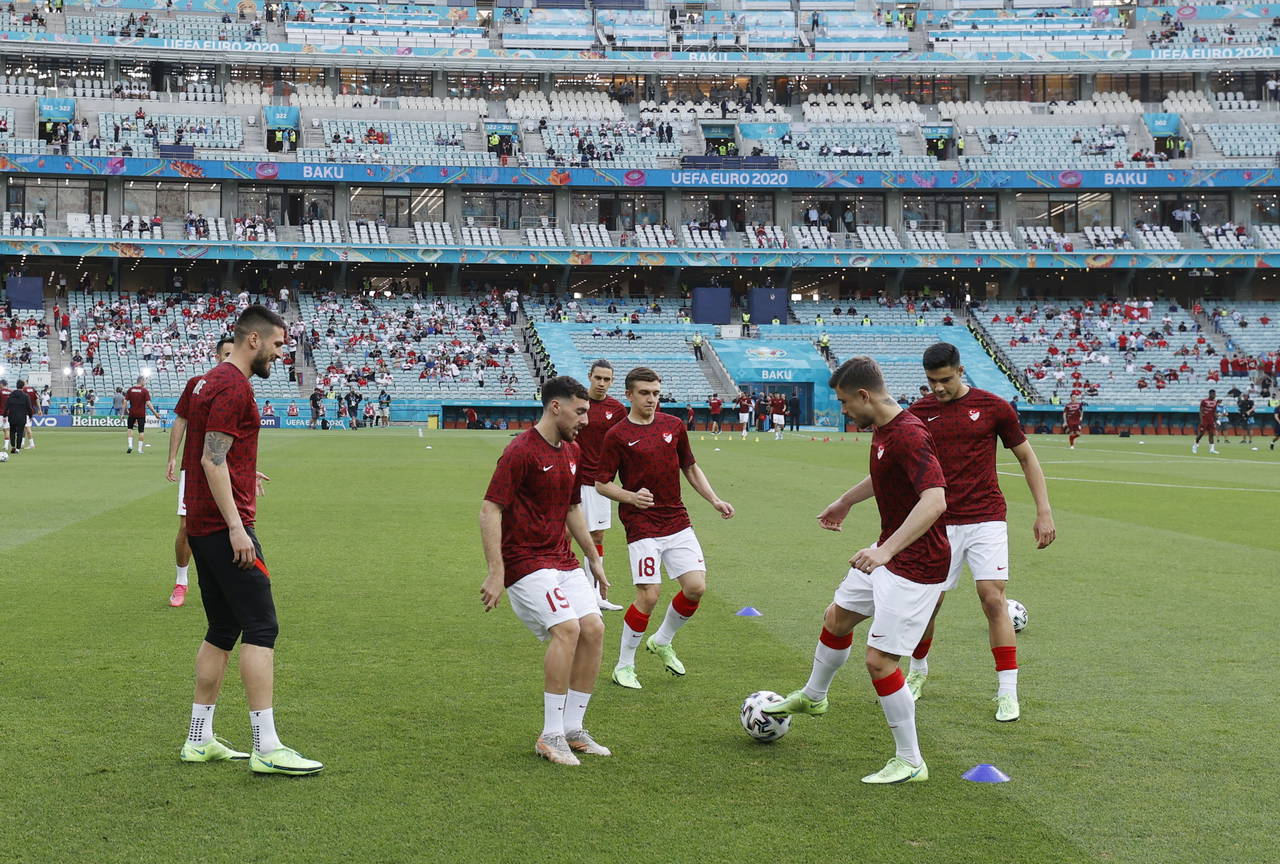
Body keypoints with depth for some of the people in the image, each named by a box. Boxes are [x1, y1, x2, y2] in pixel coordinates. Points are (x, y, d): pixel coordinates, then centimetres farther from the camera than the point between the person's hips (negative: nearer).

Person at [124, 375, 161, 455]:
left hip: (132, 413, 2)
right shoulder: (145, 391, -8)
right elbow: (148, 403, -15)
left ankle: (130, 445, 4)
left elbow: (125, 402, -2)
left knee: (129, 428, 18)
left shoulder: (130, 390, 1)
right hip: (141, 414, -2)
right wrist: (155, 413, -11)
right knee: (141, 431, 5)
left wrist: (124, 412, 4)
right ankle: (140, 449, 6)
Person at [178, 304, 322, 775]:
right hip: (225, 525, -11)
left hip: (202, 524, 11)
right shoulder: (233, 386, -13)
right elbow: (213, 459, -19)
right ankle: (266, 748, -12)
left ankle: (199, 740, 18)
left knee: (222, 631, 14)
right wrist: (236, 527, -22)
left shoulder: (212, 381, 18)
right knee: (261, 629, -10)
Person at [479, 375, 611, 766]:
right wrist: (495, 572, -22)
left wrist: (594, 559, 25)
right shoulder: (521, 451, -14)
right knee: (567, 628, -22)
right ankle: (550, 736, -13)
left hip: (562, 560, 8)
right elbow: (489, 510, -17)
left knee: (593, 629, -3)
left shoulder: (572, 453, 12)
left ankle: (572, 729, 8)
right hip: (525, 561, -8)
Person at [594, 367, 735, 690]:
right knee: (649, 596, -11)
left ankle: (662, 642, 24)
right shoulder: (618, 435, -6)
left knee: (696, 587, -4)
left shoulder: (674, 426, 8)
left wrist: (715, 500, 8)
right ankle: (624, 666, 7)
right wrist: (631, 497, -21)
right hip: (642, 526, -5)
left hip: (678, 521, 5)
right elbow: (601, 483, -3)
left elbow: (690, 468, 19)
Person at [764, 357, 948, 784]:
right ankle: (813, 696, 51)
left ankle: (910, 763, 4)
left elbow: (934, 500, -39)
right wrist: (845, 501, 41)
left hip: (915, 564, -10)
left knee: (879, 660, -9)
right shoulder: (882, 430, 4)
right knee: (837, 617, 25)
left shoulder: (910, 435, -27)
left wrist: (886, 550, -47)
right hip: (887, 553, 10)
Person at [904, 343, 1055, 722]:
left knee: (993, 600, -12)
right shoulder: (918, 413, 2)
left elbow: (1027, 457, 6)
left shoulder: (993, 407, -2)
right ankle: (918, 670, 32)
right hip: (939, 523, 2)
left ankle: (1007, 692, -5)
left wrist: (1043, 512, 1)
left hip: (986, 519, -2)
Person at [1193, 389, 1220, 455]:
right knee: (1201, 434, -2)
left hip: (1211, 420, 5)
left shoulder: (1215, 402, 8)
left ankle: (1212, 449, -6)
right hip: (1204, 420, -5)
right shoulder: (1204, 401, -8)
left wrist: (1216, 421, 11)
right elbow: (1201, 411, -9)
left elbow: (1215, 413, 14)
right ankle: (1195, 445, 18)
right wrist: (1201, 420, -17)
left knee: (1211, 434, -2)